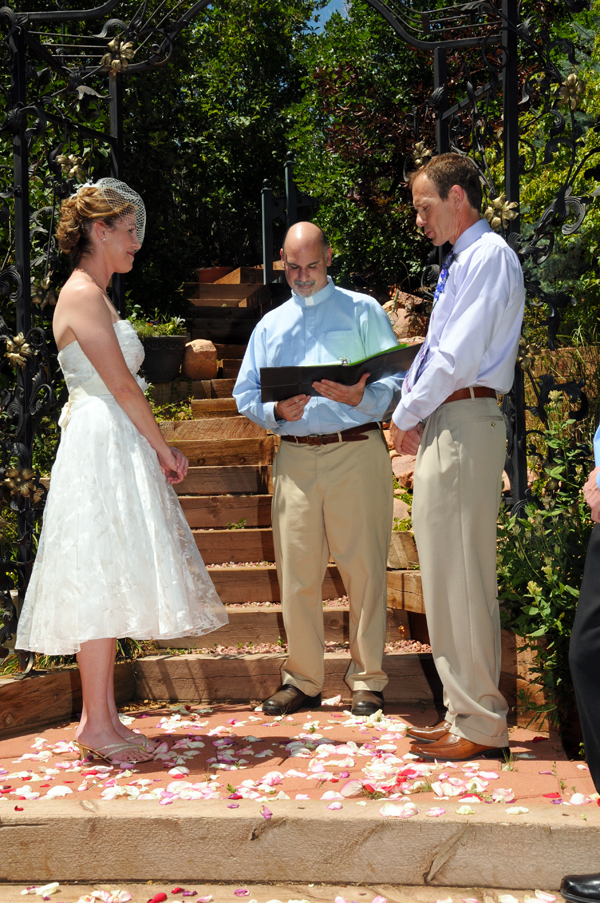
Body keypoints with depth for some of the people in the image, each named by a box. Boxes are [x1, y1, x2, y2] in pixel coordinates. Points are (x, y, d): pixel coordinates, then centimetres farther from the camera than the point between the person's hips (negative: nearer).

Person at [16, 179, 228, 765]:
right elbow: (122, 385, -14)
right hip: (102, 447, -10)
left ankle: (99, 719, 15)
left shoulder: (95, 294, 20)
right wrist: (163, 448, -6)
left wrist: (154, 450, 12)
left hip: (117, 447, 10)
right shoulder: (82, 293, -10)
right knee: (101, 580, -7)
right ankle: (97, 723, 0)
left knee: (107, 585, 9)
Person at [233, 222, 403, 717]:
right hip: (294, 458, 3)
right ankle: (303, 680, 15)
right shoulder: (270, 325, 22)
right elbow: (245, 395, 16)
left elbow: (395, 379, 1)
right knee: (297, 574, 4)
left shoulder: (363, 311, 11)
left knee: (364, 569, -2)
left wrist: (360, 397, -19)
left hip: (357, 451, -3)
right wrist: (277, 411, -5)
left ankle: (368, 680, 10)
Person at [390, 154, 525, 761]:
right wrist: (408, 416, 8)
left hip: (462, 424, -10)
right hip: (438, 426, 10)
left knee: (461, 577, -7)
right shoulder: (459, 263, 21)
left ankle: (481, 726, 3)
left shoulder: (489, 257, -10)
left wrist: (407, 416, -7)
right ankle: (465, 712, 21)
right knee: (445, 576, 12)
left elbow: (458, 356, -18)